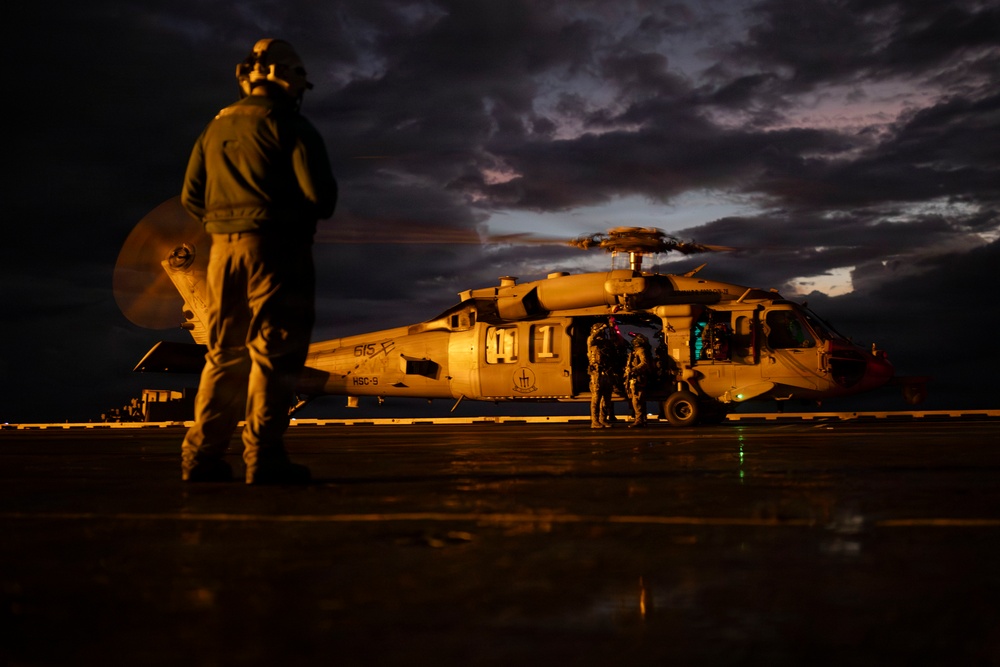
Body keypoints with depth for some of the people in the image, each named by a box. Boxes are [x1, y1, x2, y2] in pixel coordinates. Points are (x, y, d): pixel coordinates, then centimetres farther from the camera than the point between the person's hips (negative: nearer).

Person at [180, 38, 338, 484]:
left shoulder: (216, 127, 15)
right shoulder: (288, 124, -5)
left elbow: (191, 197, 14)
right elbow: (321, 193, -11)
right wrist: (313, 214, 10)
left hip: (224, 248, 6)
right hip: (275, 247, -6)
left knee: (224, 354, 12)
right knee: (274, 353, -4)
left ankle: (200, 457, 10)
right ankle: (263, 459, -7)